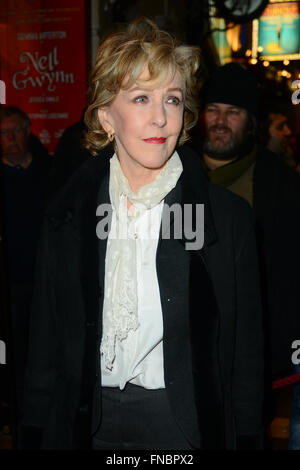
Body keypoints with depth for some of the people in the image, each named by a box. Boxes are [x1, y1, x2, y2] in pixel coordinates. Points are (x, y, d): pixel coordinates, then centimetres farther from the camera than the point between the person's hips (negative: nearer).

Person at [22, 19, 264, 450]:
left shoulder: (229, 217, -7)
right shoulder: (68, 215, 0)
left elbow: (246, 357, -3)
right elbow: (46, 346, 5)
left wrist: (245, 438, -5)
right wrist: (38, 435, 3)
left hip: (185, 426, -2)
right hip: (90, 426, 2)